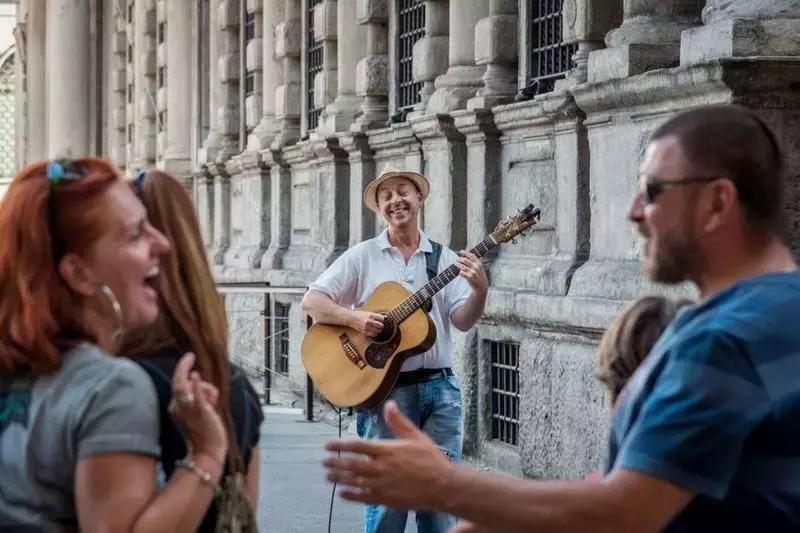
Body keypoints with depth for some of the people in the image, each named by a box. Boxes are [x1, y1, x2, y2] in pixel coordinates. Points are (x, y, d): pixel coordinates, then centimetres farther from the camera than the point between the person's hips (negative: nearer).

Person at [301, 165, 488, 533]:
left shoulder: (444, 258, 9)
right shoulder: (362, 257, 4)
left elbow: (463, 321, 0)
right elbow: (311, 301, 0)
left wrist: (479, 292, -20)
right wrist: (355, 318, -16)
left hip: (440, 387, 2)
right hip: (384, 387, -2)